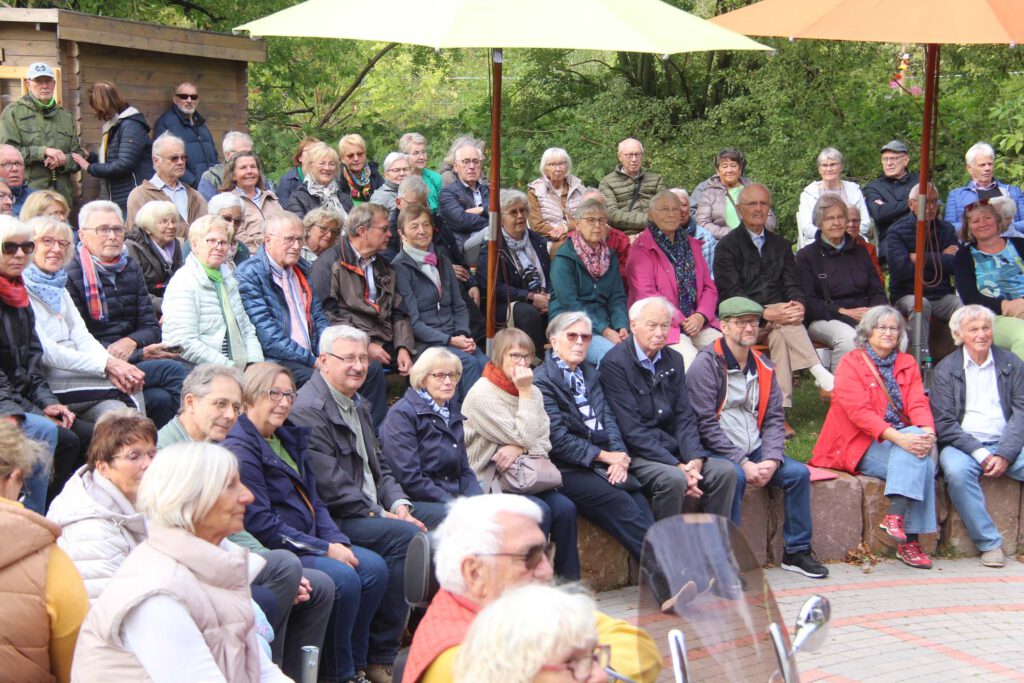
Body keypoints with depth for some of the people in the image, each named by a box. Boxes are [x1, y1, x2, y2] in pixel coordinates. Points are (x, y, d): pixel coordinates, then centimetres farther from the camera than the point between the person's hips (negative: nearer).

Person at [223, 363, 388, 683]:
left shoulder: (289, 437, 15)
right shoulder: (239, 447, -13)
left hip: (309, 543, 9)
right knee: (343, 579, -25)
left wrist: (337, 541, -3)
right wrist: (323, 549, -17)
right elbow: (259, 523, -19)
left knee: (374, 568, -6)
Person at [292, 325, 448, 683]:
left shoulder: (357, 403, 18)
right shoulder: (309, 409, -15)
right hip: (334, 519, -10)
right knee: (405, 535, -30)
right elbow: (331, 487, -21)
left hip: (376, 509, 10)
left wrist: (398, 502, 0)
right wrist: (382, 516, -18)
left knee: (445, 517, 3)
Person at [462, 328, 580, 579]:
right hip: (490, 482, -6)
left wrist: (518, 449, -15)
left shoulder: (531, 392, 11)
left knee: (565, 508, -18)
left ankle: (570, 583, -9)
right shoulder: (482, 394, -12)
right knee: (539, 511, -27)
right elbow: (525, 438, -15)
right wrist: (525, 393, -13)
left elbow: (543, 443, 5)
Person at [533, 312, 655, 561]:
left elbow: (607, 417, 14)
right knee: (620, 502, -26)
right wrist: (605, 456, -9)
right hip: (569, 471, -6)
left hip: (604, 465, 6)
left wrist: (620, 456, -5)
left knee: (639, 501, -20)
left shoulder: (589, 373, 21)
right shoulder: (542, 380, -4)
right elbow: (558, 440, -10)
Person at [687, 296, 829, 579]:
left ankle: (796, 551, 4)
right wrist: (742, 463, -20)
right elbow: (706, 424, -17)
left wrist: (771, 460, -10)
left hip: (754, 451, 7)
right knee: (734, 477, -34)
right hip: (717, 452, -6)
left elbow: (774, 419, 9)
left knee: (799, 473, -10)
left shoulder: (763, 367, 11)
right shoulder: (706, 364, -10)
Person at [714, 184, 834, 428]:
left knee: (781, 332, -34)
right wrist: (767, 313, -22)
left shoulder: (780, 245, 21)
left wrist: (798, 305, -15)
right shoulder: (727, 246, 4)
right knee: (785, 325, -35)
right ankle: (821, 376, -39)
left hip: (776, 314, 3)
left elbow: (792, 285, 12)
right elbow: (730, 294, -8)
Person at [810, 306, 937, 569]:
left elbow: (918, 404, 2)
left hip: (901, 439, 5)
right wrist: (898, 437, -28)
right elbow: (858, 410, -15)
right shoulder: (851, 364, -1)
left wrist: (927, 433, -21)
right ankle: (909, 540, -31)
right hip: (860, 445, -5)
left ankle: (895, 517, -33)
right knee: (921, 465, -29)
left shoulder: (907, 364, 16)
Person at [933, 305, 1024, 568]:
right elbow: (944, 423, -2)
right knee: (957, 471, -35)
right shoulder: (946, 369, 5)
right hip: (962, 445, -2)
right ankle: (989, 543, -24)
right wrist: (979, 453, -14)